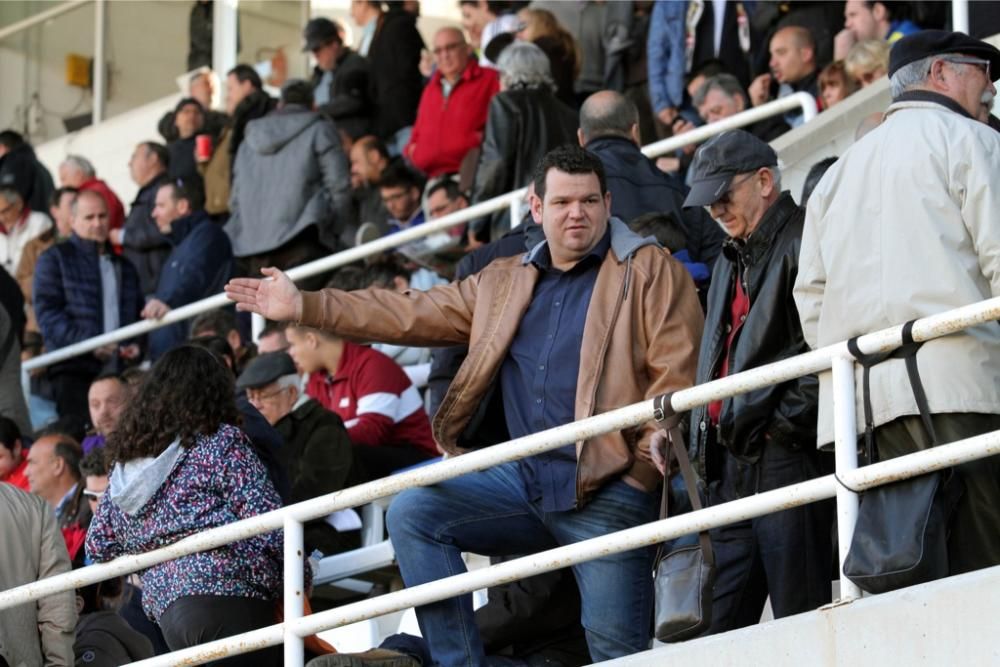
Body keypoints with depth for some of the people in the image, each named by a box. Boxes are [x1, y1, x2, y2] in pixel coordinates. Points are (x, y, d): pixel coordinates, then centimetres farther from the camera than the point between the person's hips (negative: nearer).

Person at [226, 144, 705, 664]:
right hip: (522, 479, 5)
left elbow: (676, 372, -6)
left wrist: (650, 459, -18)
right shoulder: (503, 283, 18)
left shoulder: (650, 270, 2)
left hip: (608, 487, -5)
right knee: (411, 512, -10)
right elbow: (414, 314, 18)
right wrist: (305, 307, 12)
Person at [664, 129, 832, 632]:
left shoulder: (802, 242, -5)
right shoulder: (732, 258, 25)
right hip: (731, 466, 9)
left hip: (788, 458, -9)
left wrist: (785, 424, -16)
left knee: (802, 621, -9)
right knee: (714, 627, 4)